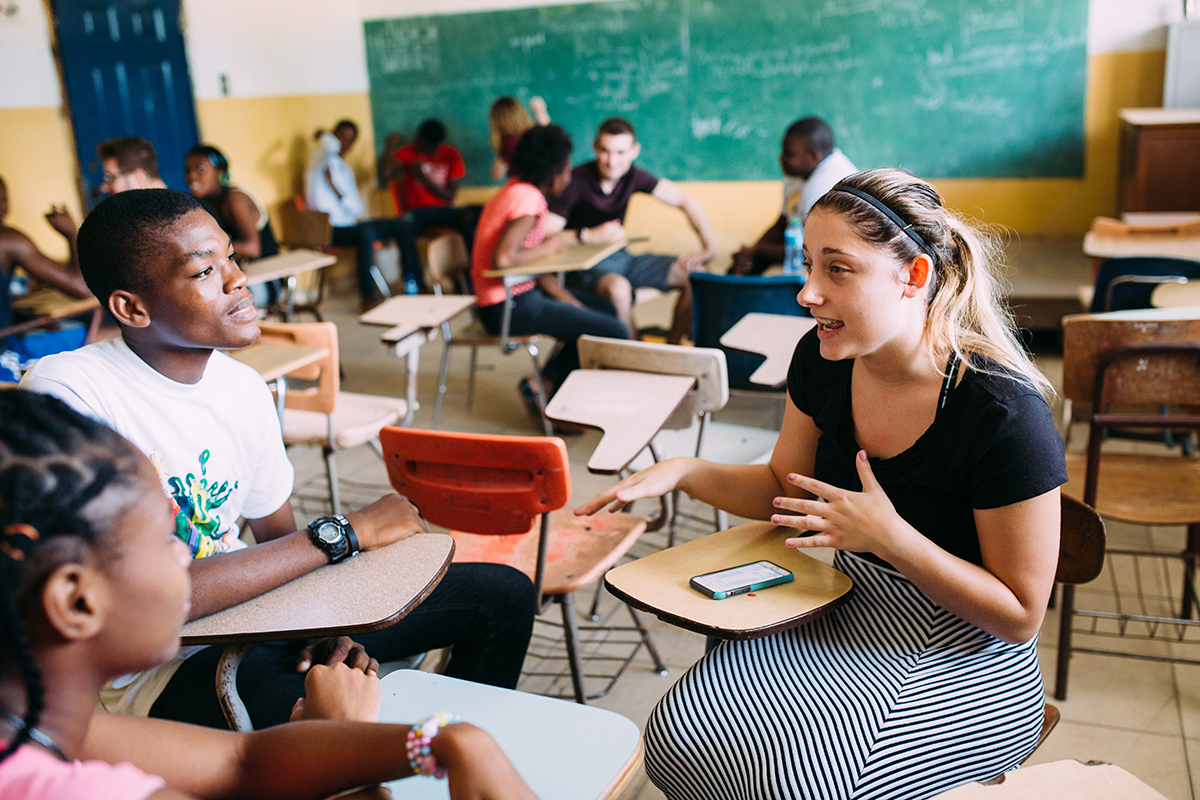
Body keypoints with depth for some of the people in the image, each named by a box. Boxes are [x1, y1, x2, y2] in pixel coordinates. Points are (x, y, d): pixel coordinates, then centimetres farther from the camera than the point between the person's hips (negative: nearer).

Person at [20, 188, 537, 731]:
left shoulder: (244, 388, 1)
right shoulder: (64, 395, -23)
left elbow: (281, 539, 9)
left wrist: (332, 629, -13)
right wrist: (345, 532, -23)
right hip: (157, 668, -7)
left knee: (503, 594, 6)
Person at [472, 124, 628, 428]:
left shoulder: (520, 190, 10)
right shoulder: (528, 199, -20)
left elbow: (531, 263, 10)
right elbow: (504, 259, -33)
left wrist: (572, 303, 3)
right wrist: (551, 244, -16)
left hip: (521, 292, 10)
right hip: (508, 308, -10)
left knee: (603, 308, 22)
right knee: (613, 334, -13)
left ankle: (545, 384, 18)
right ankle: (544, 392, 5)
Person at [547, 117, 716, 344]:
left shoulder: (632, 176, -2)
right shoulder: (577, 181, -18)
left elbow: (686, 201, 3)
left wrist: (709, 248, -7)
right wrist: (590, 235, -31)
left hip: (620, 258, 7)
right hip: (585, 265, -6)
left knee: (694, 277, -6)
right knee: (618, 288, -40)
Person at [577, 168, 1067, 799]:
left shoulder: (1003, 412, -25)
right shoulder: (823, 361, -7)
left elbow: (1019, 616, -17)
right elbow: (783, 487, 10)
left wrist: (888, 536, -27)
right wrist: (682, 473, -7)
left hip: (963, 661, -5)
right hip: (851, 616, 5)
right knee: (683, 733, -13)